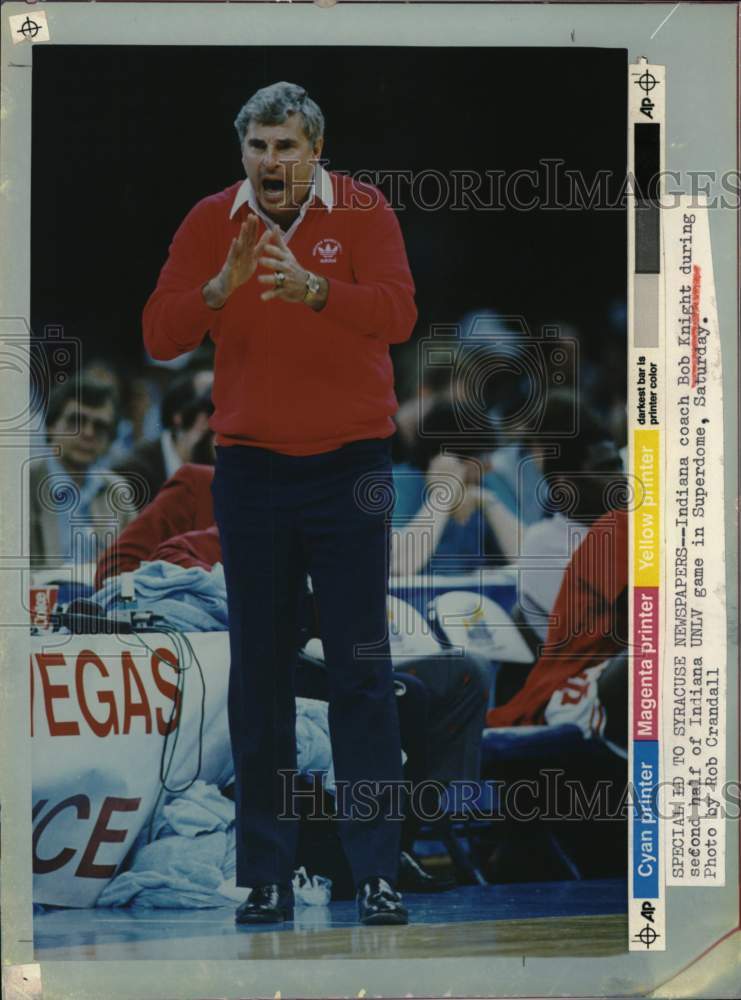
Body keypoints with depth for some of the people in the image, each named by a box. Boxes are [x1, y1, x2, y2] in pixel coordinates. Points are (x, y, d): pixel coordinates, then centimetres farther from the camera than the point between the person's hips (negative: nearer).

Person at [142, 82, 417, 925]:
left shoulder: (363, 211, -3)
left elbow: (397, 312, -19)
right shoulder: (210, 220, 3)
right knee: (258, 672, 4)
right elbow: (159, 334, -5)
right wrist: (219, 289, -23)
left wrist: (314, 288, -36)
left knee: (361, 669, -1)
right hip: (249, 467, 2)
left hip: (349, 466, -2)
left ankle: (377, 872, 4)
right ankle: (265, 876, 11)